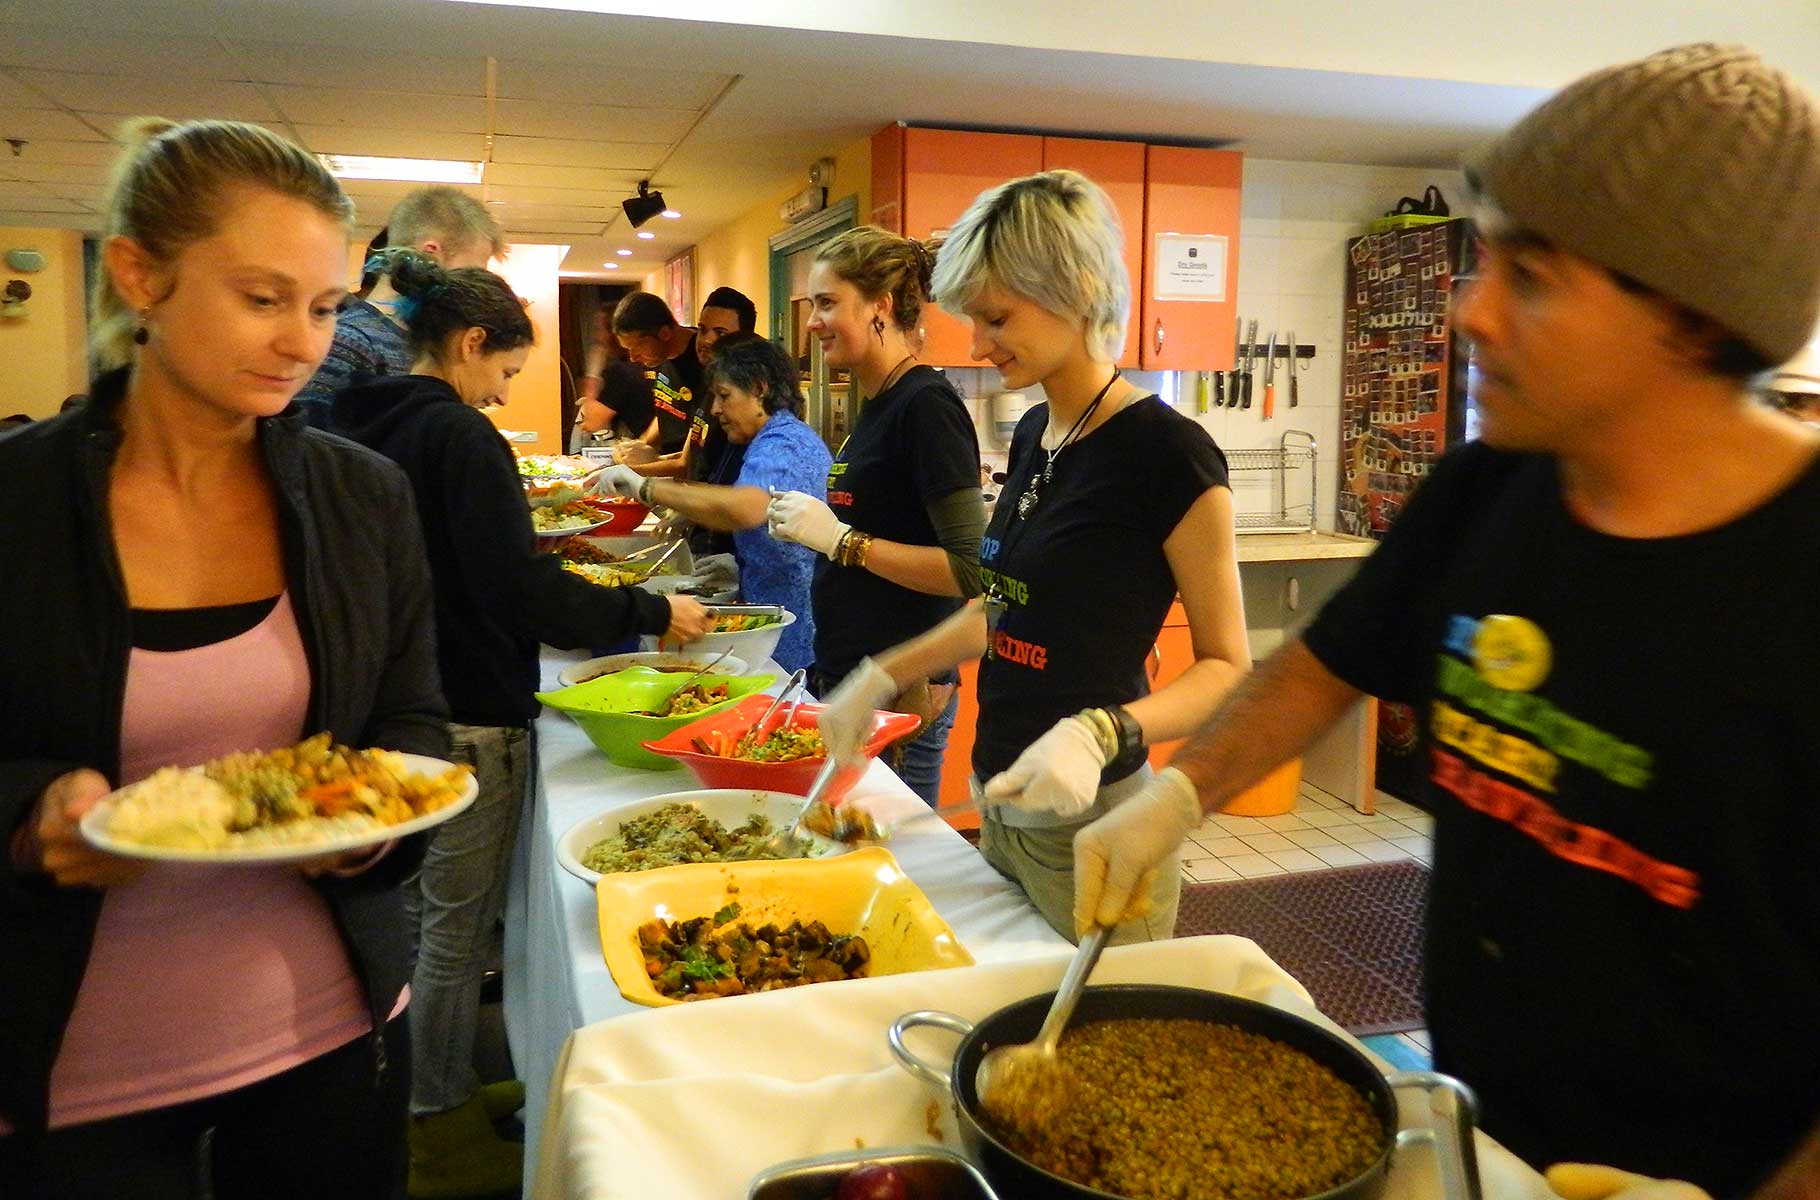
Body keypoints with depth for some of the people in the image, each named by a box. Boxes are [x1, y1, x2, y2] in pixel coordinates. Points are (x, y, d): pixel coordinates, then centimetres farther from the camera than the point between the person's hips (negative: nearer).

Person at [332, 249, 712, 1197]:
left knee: (423, 912, 21)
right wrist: (652, 612, -14)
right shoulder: (458, 434, -18)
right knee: (456, 926, 5)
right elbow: (520, 589, -22)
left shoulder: (363, 425, 8)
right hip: (467, 719, -9)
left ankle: (440, 1093, 38)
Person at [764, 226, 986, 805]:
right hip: (847, 681, 9)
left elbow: (972, 571, -22)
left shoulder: (927, 405, -16)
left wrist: (841, 539, -21)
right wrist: (810, 528, 5)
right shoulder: (878, 406, 11)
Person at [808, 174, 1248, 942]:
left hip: (1089, 824, -7)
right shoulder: (1032, 436, 7)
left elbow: (1227, 668, -13)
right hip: (1001, 806, 7)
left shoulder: (1168, 453, -16)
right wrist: (883, 674, 11)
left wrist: (1099, 734, -28)